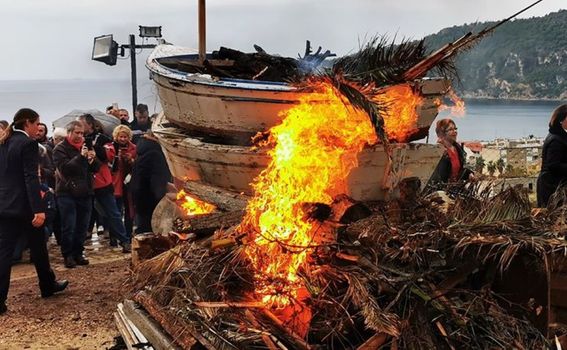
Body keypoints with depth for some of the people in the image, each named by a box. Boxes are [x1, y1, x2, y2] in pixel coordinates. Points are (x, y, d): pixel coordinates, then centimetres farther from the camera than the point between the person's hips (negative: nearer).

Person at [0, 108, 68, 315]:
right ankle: (48, 286, 30)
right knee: (38, 247, 12)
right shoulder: (28, 143, -12)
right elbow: (31, 178, -20)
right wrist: (39, 209, -24)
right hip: (24, 206, -6)